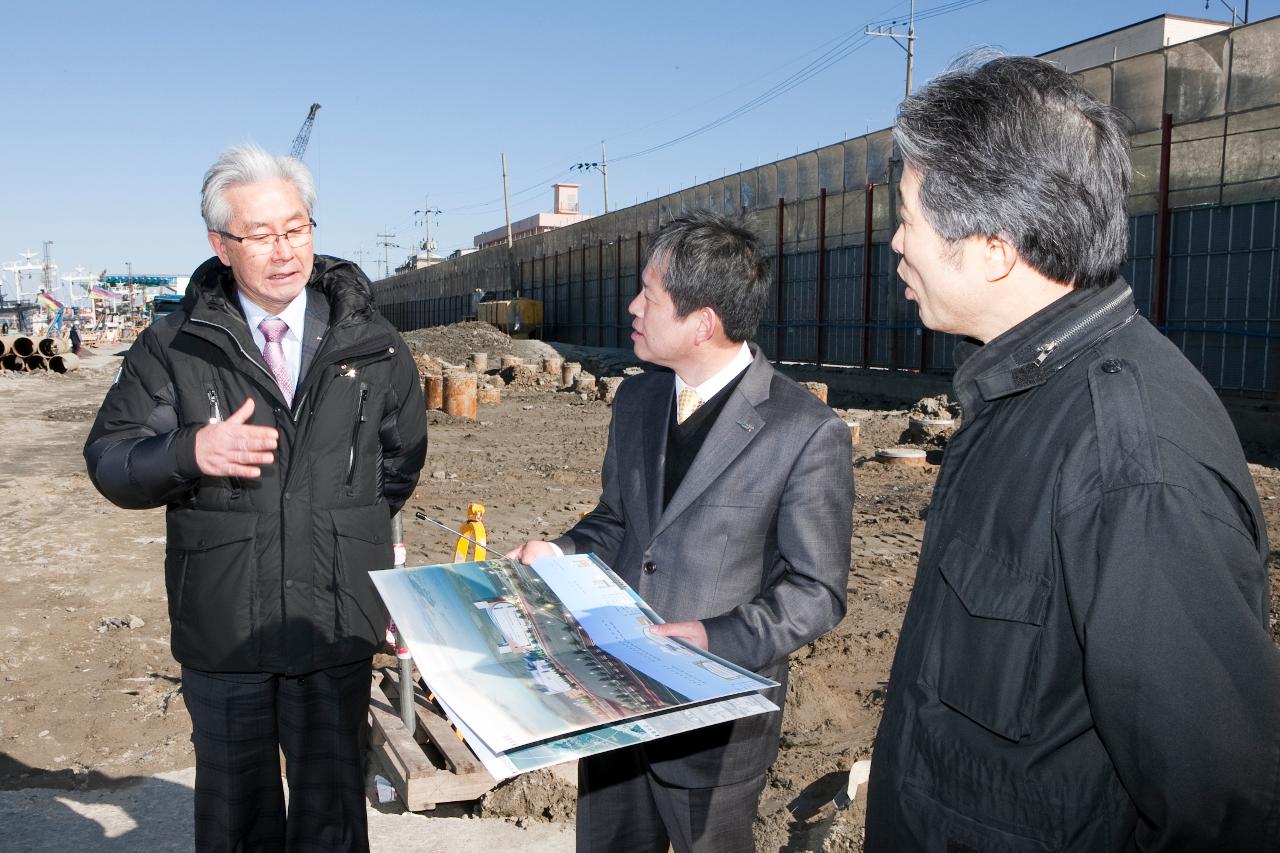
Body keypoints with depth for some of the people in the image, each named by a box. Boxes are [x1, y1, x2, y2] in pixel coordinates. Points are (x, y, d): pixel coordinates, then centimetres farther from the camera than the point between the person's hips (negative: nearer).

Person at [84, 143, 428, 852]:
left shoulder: (371, 346, 2)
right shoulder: (173, 347, -1)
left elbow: (401, 460, 15)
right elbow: (109, 459, -4)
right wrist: (189, 451, -23)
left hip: (337, 629, 0)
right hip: (220, 630, 0)